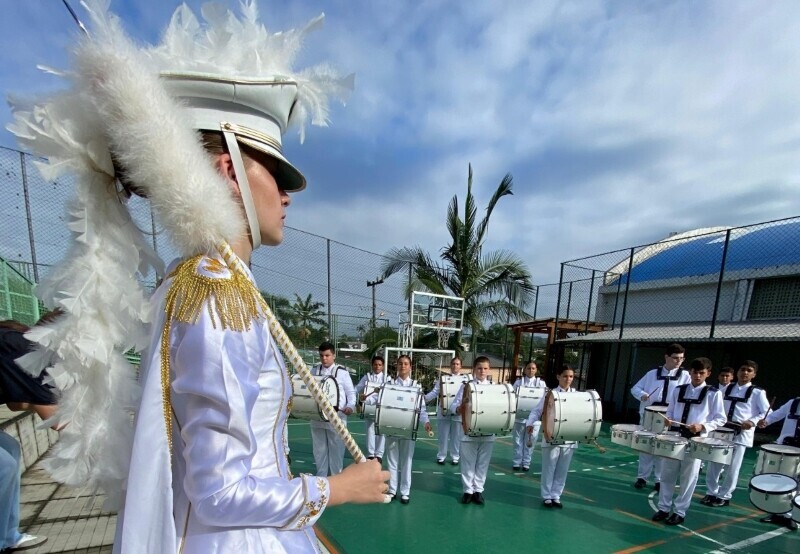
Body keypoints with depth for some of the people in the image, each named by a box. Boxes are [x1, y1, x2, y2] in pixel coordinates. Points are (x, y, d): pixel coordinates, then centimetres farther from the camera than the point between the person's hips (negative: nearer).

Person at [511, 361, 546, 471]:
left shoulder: (541, 382, 3)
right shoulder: (519, 382, 3)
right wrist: (515, 405, -17)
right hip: (520, 415, 0)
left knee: (530, 441, 6)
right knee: (518, 440, 7)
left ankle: (526, 463, 20)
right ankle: (517, 462, 19)